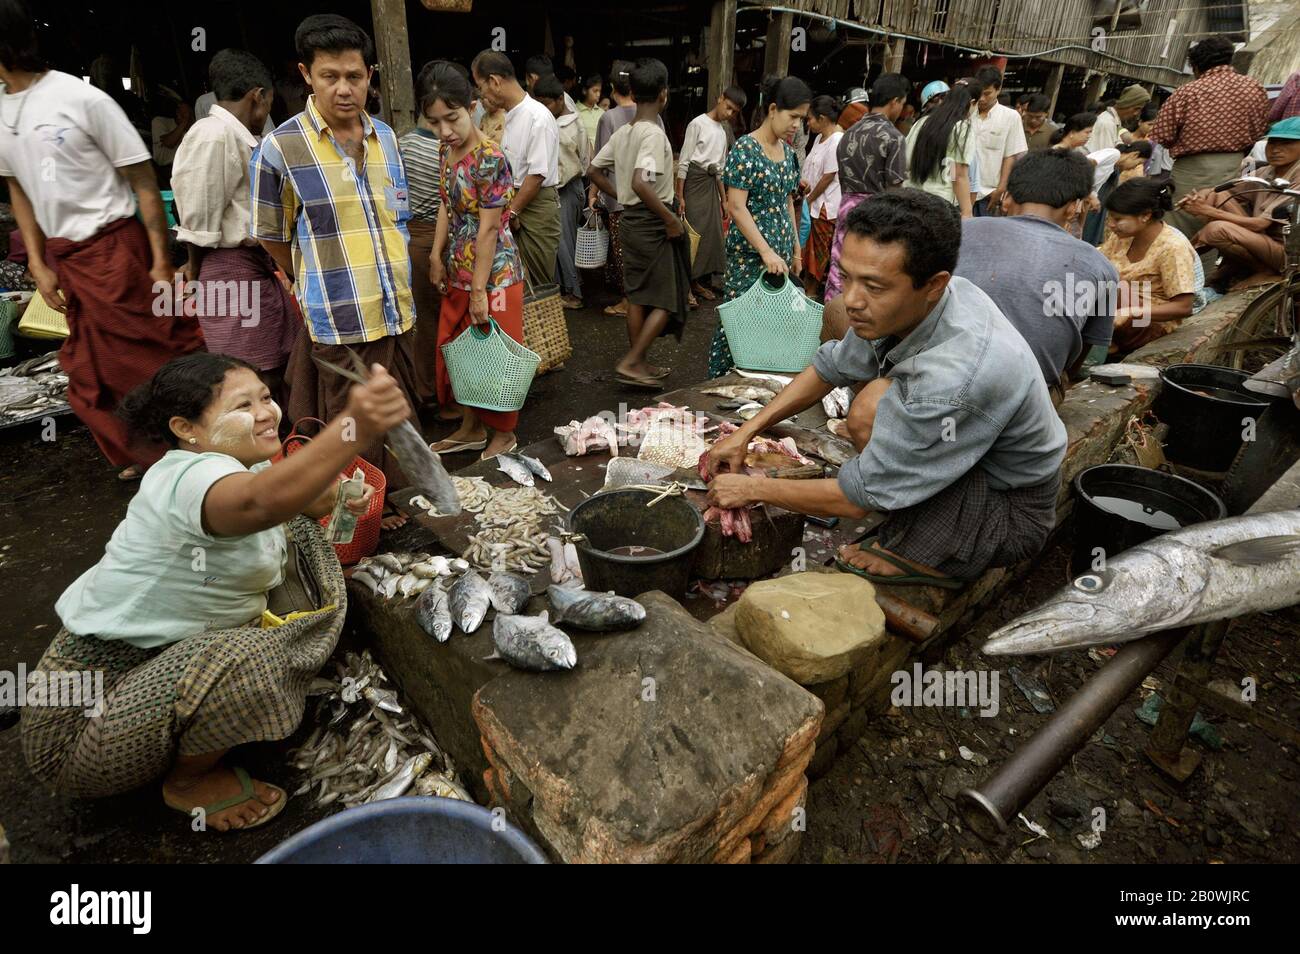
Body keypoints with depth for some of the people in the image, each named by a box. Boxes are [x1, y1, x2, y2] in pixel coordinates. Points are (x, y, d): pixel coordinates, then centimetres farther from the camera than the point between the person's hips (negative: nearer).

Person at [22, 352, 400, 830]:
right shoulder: (191, 476, -30)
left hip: (179, 639, 9)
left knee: (300, 537, 4)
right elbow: (260, 503, -55)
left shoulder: (244, 463, -2)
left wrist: (333, 497, -8)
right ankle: (188, 781, -2)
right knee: (249, 665, -36)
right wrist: (354, 427, -70)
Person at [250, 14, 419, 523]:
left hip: (397, 313, 5)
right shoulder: (280, 148, -9)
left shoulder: (385, 137, 7)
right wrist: (318, 289, 11)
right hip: (337, 322, -5)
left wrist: (392, 283, 16)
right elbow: (273, 238, 1)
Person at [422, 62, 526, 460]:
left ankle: (503, 435, 21)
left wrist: (480, 291, -19)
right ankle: (471, 428, 32)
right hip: (458, 272, 9)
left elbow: (489, 228, -20)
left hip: (493, 274, -8)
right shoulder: (445, 151, 5)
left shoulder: (490, 159, -19)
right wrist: (437, 255, 8)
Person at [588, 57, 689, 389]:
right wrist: (671, 219, -22)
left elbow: (593, 171, 13)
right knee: (668, 299, 0)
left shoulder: (622, 132, 7)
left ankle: (639, 365, 20)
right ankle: (630, 362, -5)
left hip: (631, 220, 8)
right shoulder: (654, 133, -17)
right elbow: (640, 183, -30)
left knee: (638, 296, 13)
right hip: (654, 223, -8)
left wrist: (621, 195, 15)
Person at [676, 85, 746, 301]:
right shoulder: (698, 124, -7)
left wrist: (724, 197, 17)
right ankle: (690, 280, 3)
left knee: (712, 232, 6)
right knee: (694, 230, -6)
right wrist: (680, 196, -15)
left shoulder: (723, 131, 14)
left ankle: (703, 280, 14)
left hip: (711, 183, 7)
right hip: (694, 181, -7)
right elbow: (684, 161, -11)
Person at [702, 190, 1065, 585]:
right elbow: (829, 368, 2)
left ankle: (923, 555, -9)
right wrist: (746, 432, -4)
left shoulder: (956, 378, -38)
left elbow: (856, 500, -28)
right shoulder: (907, 305, -15)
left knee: (874, 408, -32)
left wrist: (754, 488, -15)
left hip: (1011, 515, -7)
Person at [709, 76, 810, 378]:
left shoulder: (788, 152, 13)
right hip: (749, 254, -7)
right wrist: (766, 252, -22)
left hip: (781, 253, 7)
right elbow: (736, 206, -16)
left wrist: (795, 249, 18)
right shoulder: (745, 149, -10)